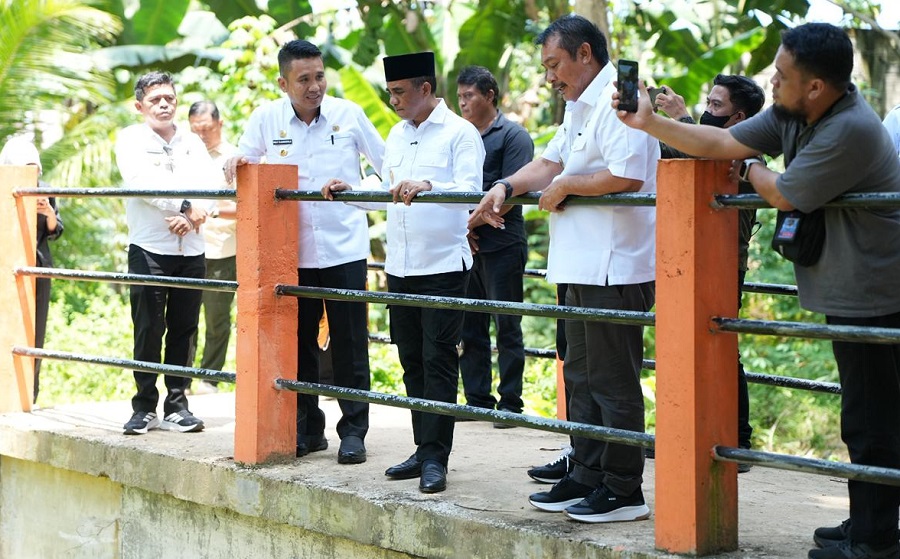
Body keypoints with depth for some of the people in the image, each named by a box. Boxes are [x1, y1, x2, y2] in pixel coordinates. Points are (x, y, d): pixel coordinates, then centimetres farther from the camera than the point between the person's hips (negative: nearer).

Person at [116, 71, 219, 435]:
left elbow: (209, 186, 1)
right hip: (149, 248, -3)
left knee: (185, 330, 4)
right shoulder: (131, 140, 2)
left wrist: (191, 217, -18)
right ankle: (144, 407, 3)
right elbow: (143, 181, -14)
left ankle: (177, 405, 11)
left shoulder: (192, 142, 13)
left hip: (190, 249, 3)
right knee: (149, 330, -3)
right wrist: (186, 206, -20)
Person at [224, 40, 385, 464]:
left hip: (344, 249, -2)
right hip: (292, 251, 2)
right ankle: (307, 429, 18)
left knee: (349, 344, 0)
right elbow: (242, 160, 11)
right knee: (299, 342, 8)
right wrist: (234, 163, -11)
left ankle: (354, 431, 7)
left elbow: (387, 163, 9)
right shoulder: (266, 119, -1)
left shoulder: (349, 115, -3)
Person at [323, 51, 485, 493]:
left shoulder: (460, 133, -7)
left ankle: (435, 457, -6)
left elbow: (471, 190, -20)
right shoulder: (397, 134, 16)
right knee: (412, 361, 9)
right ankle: (424, 450, 15)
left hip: (443, 263, -7)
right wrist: (349, 191, 9)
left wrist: (427, 186, -35)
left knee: (438, 361, -7)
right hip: (400, 266, 7)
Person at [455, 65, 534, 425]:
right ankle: (477, 400, 15)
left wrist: (474, 223, -11)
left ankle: (510, 402, 3)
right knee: (469, 328, 8)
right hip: (464, 244, 6)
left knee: (507, 328, -1)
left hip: (501, 245, -6)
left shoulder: (513, 136, -4)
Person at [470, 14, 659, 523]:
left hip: (615, 269, -11)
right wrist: (508, 187, 3)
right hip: (584, 267, 11)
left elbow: (627, 176, -25)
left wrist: (566, 185, -12)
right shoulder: (580, 107, 19)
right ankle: (588, 476, 25)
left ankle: (624, 490, 2)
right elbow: (552, 162, 21)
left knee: (612, 381, -5)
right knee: (581, 377, 16)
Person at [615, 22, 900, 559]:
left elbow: (785, 195, -18)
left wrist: (753, 170, 4)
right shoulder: (793, 113, 5)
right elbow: (723, 143, 7)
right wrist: (650, 122, 0)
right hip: (852, 294, 10)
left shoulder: (849, 131, -25)